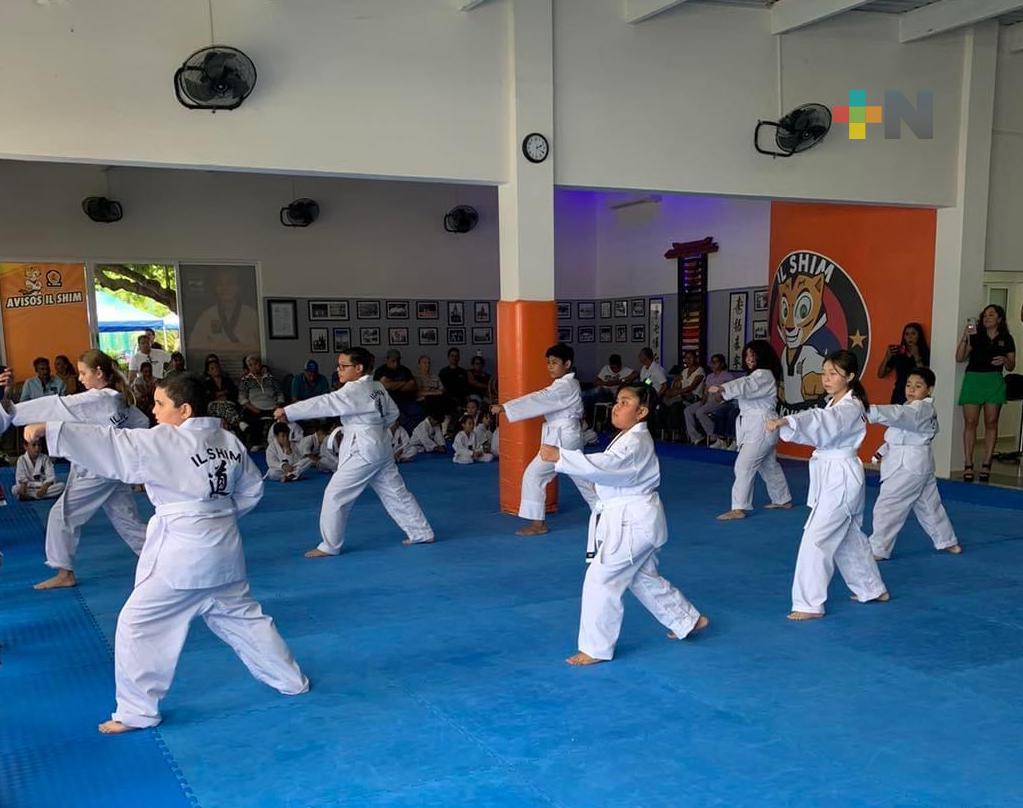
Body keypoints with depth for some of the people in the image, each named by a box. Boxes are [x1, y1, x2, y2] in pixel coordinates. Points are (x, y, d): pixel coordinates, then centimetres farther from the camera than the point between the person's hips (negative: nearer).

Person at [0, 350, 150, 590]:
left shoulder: (98, 399, -21)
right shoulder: (120, 399, 5)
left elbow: (56, 408, -23)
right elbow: (142, 423, 15)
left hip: (95, 471, -9)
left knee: (62, 515, 3)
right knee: (127, 521, 13)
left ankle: (65, 573, 12)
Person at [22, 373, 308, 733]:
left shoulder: (165, 442, -15)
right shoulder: (230, 442, 6)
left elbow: (109, 443, -18)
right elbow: (252, 490, 13)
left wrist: (47, 428, -17)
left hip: (182, 552, -8)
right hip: (223, 547, 8)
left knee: (137, 625, 6)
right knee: (242, 616, 22)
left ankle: (136, 711, 13)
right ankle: (291, 680, 32)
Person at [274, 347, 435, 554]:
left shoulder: (354, 390, -18)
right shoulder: (377, 387, 8)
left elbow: (324, 404, -25)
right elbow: (393, 413, 18)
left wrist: (287, 412, -26)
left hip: (362, 450, -9)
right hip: (379, 446, 9)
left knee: (335, 495, -1)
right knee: (396, 492, 16)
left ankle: (329, 545, 6)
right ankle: (422, 533, 22)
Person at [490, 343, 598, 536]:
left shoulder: (565, 386, -19)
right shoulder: (567, 384, 13)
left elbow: (537, 400, -26)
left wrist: (504, 408, -29)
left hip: (562, 439, -10)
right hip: (566, 437, 10)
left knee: (534, 475, -8)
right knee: (581, 477, 20)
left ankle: (537, 524, -3)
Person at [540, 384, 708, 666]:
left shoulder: (636, 441, -20)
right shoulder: (628, 438, 13)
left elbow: (606, 465, -35)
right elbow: (609, 470, 15)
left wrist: (560, 456, -38)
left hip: (633, 521, -11)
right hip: (630, 519, 11)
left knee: (600, 579, -8)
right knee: (645, 579, 23)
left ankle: (596, 648, 3)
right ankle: (688, 620, 40)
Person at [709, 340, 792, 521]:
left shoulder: (764, 375, -16)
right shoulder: (756, 375, 18)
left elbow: (746, 386, -33)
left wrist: (722, 388, -48)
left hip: (761, 427, -11)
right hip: (754, 426, 11)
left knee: (744, 465, -15)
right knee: (769, 465, 21)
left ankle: (739, 508, -14)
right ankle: (783, 499, 35)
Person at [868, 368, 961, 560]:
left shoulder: (922, 409, -17)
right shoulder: (922, 409, 14)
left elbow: (898, 415, -37)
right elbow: (902, 434, 20)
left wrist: (869, 411, -51)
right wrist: (883, 450, 9)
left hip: (908, 466, -10)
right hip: (919, 463, 10)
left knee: (887, 506, -7)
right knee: (929, 505, 22)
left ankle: (877, 549, -2)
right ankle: (948, 542, 35)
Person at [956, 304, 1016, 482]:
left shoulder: (1006, 339, 9)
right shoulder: (975, 337, 6)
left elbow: (1011, 367, 10)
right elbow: (959, 358, -3)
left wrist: (1004, 360, -12)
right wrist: (964, 338, -14)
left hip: (994, 381, 1)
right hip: (973, 379, -1)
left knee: (991, 422, 2)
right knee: (970, 422, -4)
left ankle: (986, 464, 7)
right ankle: (968, 464, -2)